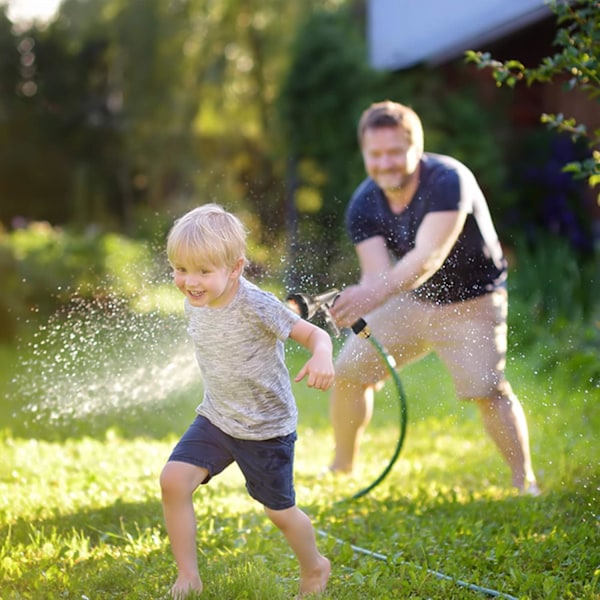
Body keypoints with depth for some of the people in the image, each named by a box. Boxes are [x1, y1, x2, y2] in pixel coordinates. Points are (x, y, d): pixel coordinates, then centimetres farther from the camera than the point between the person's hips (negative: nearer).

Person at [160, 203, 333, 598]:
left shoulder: (257, 307, -27)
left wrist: (322, 357, -43)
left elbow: (314, 333, -24)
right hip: (216, 418, 5)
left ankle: (315, 568, 41)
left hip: (267, 428, -5)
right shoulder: (195, 304, -6)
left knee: (280, 510, 10)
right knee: (173, 479, -15)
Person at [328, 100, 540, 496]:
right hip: (410, 300, 6)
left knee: (488, 390, -20)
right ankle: (342, 467, 21)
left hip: (471, 302, -6)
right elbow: (377, 273, -21)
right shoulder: (363, 204, -11)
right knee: (348, 372, 3)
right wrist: (356, 302, -45)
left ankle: (526, 482, -6)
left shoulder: (448, 181, -29)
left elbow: (428, 256, -41)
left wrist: (375, 294, -57)